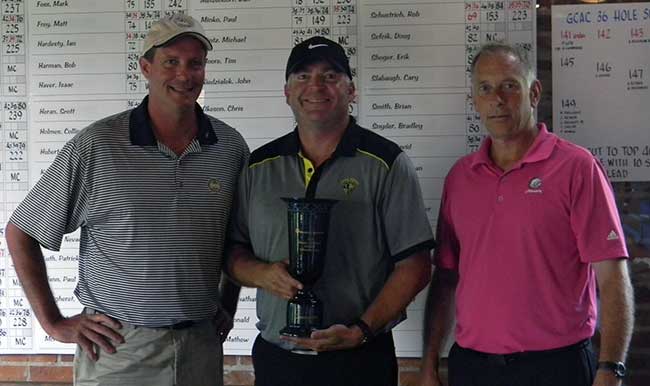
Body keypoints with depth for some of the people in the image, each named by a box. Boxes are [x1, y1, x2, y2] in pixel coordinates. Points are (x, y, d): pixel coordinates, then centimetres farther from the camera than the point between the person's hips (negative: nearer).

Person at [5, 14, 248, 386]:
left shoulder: (231, 147, 0)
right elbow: (20, 233, -3)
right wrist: (54, 323, -5)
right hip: (116, 348, -3)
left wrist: (228, 303, 11)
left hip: (201, 343, 3)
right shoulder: (96, 146, -10)